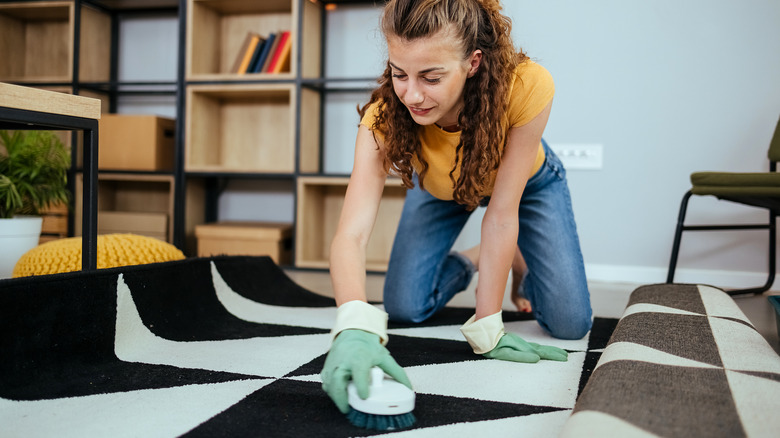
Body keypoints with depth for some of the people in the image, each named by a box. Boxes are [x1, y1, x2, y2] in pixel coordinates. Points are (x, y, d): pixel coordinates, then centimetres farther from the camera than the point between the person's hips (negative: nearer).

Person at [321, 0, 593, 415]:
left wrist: (486, 327, -30)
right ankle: (467, 265, 22)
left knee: (570, 325, -9)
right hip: (439, 189, 2)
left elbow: (501, 215, -35)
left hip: (527, 182, -1)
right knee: (403, 308, -8)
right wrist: (355, 327, -64)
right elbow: (351, 234, -45)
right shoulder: (385, 115, -37)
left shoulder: (528, 86, -41)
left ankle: (520, 267, 23)